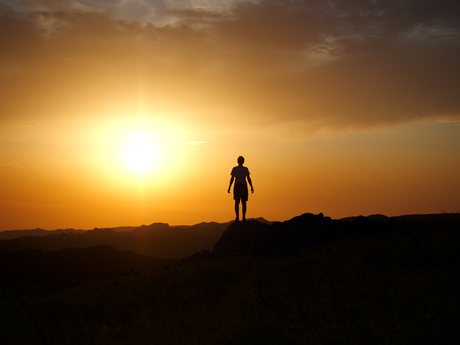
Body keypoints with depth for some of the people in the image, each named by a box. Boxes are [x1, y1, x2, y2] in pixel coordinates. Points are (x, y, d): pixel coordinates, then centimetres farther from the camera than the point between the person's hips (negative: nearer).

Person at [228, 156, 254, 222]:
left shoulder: (234, 169, 3)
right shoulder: (246, 169, 3)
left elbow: (232, 178, -1)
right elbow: (248, 178, -3)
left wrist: (229, 187, 3)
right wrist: (251, 187, 1)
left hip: (237, 186, 0)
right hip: (244, 186, 0)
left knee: (237, 202, -1)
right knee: (244, 203, 6)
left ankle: (237, 217, -16)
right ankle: (244, 217, -1)